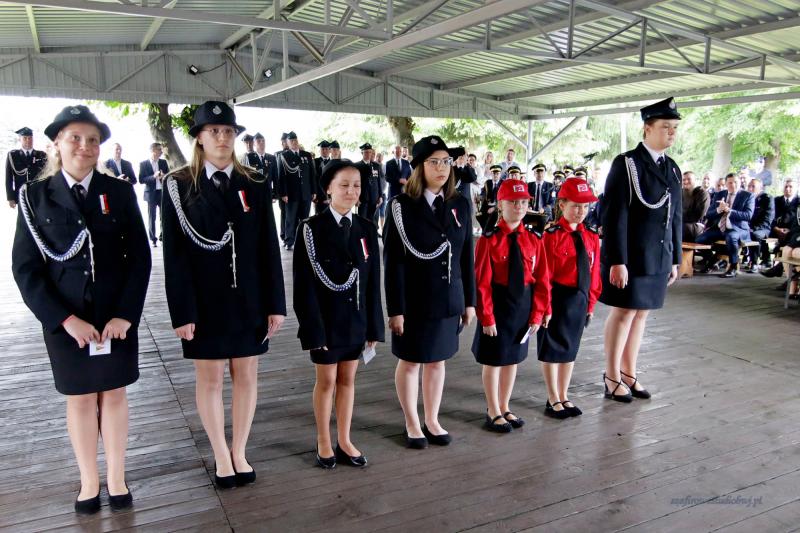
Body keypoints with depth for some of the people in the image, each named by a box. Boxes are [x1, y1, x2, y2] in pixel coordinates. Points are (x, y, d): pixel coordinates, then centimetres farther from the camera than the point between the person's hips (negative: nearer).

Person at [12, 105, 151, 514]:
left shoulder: (119, 191, -2)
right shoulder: (35, 195, -2)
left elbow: (139, 258, -4)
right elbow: (25, 267, -5)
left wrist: (125, 314, -13)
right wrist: (65, 318, -14)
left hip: (117, 316, 0)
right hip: (65, 319, 0)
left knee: (114, 394, 12)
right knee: (80, 399, 13)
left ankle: (115, 477, 29)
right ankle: (89, 482, 31)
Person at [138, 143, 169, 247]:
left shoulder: (163, 162, 8)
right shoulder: (143, 164, -2)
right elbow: (141, 180, -6)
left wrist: (164, 177, -11)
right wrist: (153, 176, -20)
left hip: (163, 192, 3)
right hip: (151, 193, -3)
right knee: (151, 217, 2)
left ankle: (162, 236, 18)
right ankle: (153, 239, 9)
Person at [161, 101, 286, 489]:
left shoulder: (255, 184, 2)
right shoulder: (179, 185, -4)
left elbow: (269, 247, 1)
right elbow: (175, 253, -6)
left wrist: (275, 304, -1)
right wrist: (182, 311, -10)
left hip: (248, 298, 2)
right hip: (204, 300, -2)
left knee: (246, 375, 11)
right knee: (209, 378, 9)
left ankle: (239, 452, 29)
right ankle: (221, 456, 27)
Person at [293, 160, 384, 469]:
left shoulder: (366, 229, 2)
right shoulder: (312, 228, -11)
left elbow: (372, 281, 4)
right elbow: (305, 283, -12)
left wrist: (373, 326, 3)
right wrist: (313, 326, -16)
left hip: (355, 318, 4)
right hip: (326, 319, -4)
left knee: (348, 379, 14)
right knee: (326, 381, 10)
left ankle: (344, 442, 29)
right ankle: (324, 443, 28)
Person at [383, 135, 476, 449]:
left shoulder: (459, 205, 4)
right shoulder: (402, 207, -10)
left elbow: (467, 256, 7)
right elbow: (393, 262, -12)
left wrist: (469, 301, 6)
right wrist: (396, 309, -14)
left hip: (449, 300, 4)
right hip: (414, 302, -4)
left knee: (437, 361, 16)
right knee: (410, 362, 11)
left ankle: (432, 421, 34)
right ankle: (412, 425, 30)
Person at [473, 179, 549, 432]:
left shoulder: (533, 240, 0)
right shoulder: (489, 240, -14)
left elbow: (541, 279, 3)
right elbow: (482, 282, -14)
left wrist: (537, 314, -1)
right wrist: (486, 316, -14)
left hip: (523, 305, 5)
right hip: (497, 305, -5)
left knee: (513, 358, 17)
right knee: (493, 360, 9)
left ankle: (504, 407, 35)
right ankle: (493, 412, 26)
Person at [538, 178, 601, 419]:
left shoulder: (591, 236, 4)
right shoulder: (552, 235, -14)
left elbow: (594, 271, 9)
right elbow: (545, 275, -15)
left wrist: (591, 303, 8)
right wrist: (546, 307, -15)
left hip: (580, 300, 6)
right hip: (557, 298, -6)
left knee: (570, 349, 17)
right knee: (552, 350, 8)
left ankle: (564, 397, 32)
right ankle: (553, 400, 22)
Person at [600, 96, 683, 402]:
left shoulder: (673, 169, 12)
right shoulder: (626, 164, -9)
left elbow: (675, 216, 14)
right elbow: (615, 216, -14)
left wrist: (674, 259, 13)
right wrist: (617, 261, -18)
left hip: (659, 257, 6)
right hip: (630, 256, -6)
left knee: (641, 313, 12)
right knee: (624, 312, 1)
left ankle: (628, 372, 24)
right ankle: (612, 377, 14)